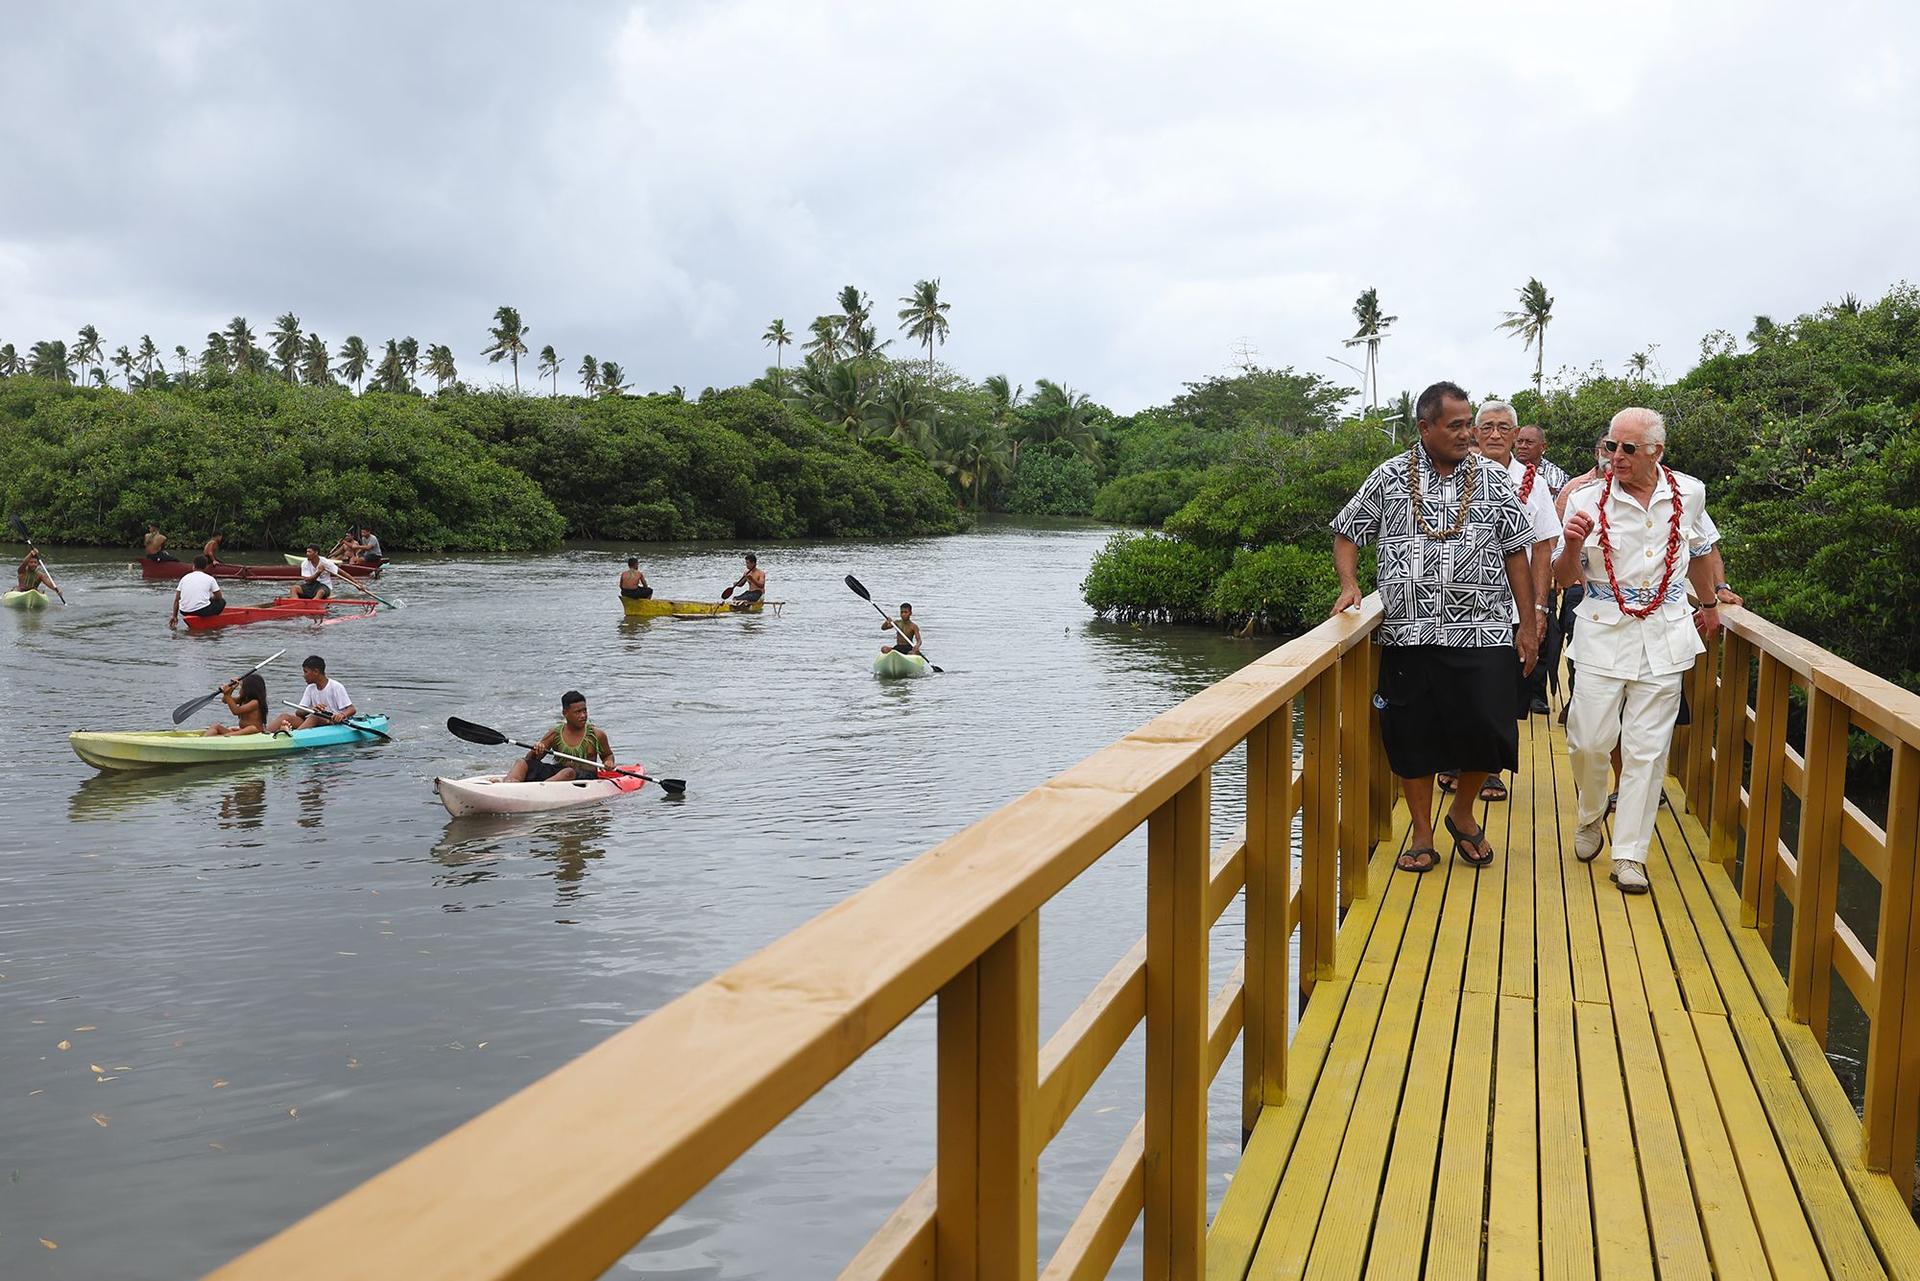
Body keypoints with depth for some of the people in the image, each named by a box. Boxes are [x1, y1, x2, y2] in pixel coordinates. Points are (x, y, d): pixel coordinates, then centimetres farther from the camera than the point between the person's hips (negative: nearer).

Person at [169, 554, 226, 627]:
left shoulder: (184, 578, 14)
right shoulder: (210, 578, 3)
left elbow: (176, 600, 11)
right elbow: (219, 597, 6)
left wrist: (174, 616, 17)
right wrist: (211, 598, 28)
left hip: (184, 612, 5)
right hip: (202, 611, -5)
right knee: (222, 601, 17)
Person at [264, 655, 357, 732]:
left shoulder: (336, 687, -6)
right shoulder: (310, 689, 14)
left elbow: (351, 710, -13)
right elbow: (299, 712, 3)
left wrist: (342, 714, -36)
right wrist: (312, 709, -20)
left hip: (334, 723, -6)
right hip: (314, 722, 6)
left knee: (315, 717, -35)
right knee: (285, 716, -11)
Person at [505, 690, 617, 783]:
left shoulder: (597, 734, 4)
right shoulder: (555, 733, 8)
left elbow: (607, 755, 21)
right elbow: (530, 760, 9)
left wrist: (609, 763, -3)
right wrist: (535, 752, -16)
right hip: (557, 772, 3)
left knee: (569, 772, -39)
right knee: (522, 763, -15)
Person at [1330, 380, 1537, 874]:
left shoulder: (1494, 478, 6)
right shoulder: (1388, 478, 4)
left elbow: (1516, 553, 8)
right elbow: (1347, 534, 13)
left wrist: (1528, 624, 5)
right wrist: (1349, 584, -5)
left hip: (1482, 631, 0)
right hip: (1409, 633, 0)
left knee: (1486, 730, -3)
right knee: (1412, 735, 4)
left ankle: (1463, 813, 24)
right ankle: (1422, 834, 20)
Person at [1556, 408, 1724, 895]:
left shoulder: (1688, 494, 2)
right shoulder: (1588, 500, -5)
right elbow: (1565, 579, -1)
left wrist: (1708, 603, 33)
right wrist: (1573, 545, -21)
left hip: (1664, 635, 1)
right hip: (1604, 632, -1)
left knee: (1647, 746, 1)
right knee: (1589, 739, -6)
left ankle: (1630, 854, 8)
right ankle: (1590, 817, 25)